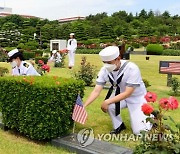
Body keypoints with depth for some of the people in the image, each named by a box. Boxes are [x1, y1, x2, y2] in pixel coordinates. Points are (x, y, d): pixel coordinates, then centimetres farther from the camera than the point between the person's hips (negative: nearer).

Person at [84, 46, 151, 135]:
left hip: (137, 98, -3)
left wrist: (107, 102, -38)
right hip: (120, 95, 4)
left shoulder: (132, 68, -32)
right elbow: (96, 91, -18)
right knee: (109, 106, -29)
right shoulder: (105, 70, -19)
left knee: (139, 131, -10)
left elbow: (127, 93, -32)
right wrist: (84, 106, -31)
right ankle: (118, 126, 2)